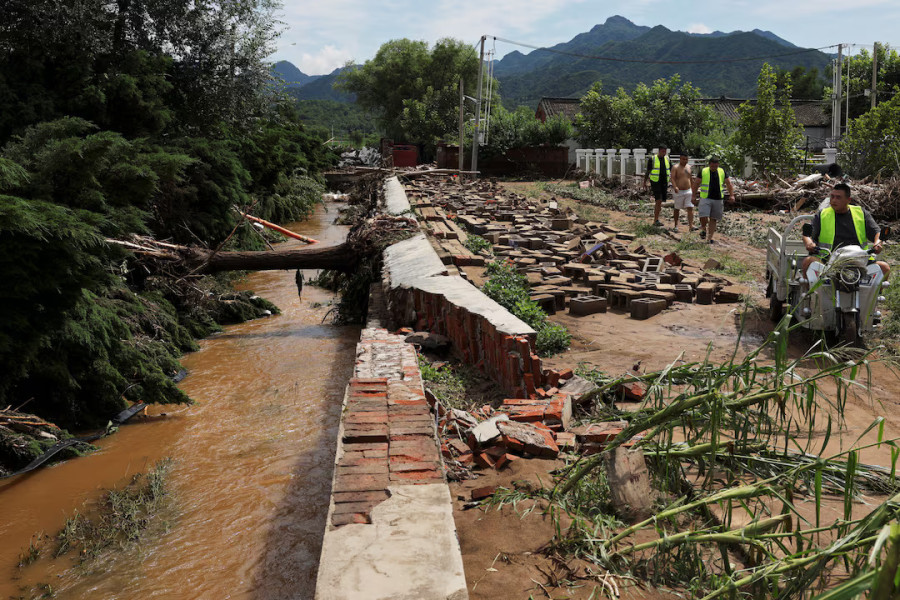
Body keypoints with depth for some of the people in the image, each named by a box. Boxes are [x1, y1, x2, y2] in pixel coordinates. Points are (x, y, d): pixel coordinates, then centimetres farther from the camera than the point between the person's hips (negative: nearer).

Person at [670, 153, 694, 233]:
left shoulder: (689, 167, 11)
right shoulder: (675, 167, -5)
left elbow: (691, 179, 19)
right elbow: (672, 178, -17)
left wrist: (693, 191, 18)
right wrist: (675, 187, -35)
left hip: (688, 191, 4)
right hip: (679, 191, -4)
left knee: (690, 208, -8)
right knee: (677, 209, 6)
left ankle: (690, 226, -14)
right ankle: (676, 225, 19)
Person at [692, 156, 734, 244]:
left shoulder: (722, 172, 7)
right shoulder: (703, 172, 0)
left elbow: (729, 184, 10)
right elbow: (696, 184, 6)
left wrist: (731, 195, 0)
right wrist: (694, 195, 2)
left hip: (718, 199, 2)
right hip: (705, 198, -2)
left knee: (713, 219, 5)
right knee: (703, 217, -17)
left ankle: (709, 238, 13)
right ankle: (703, 229, 13)